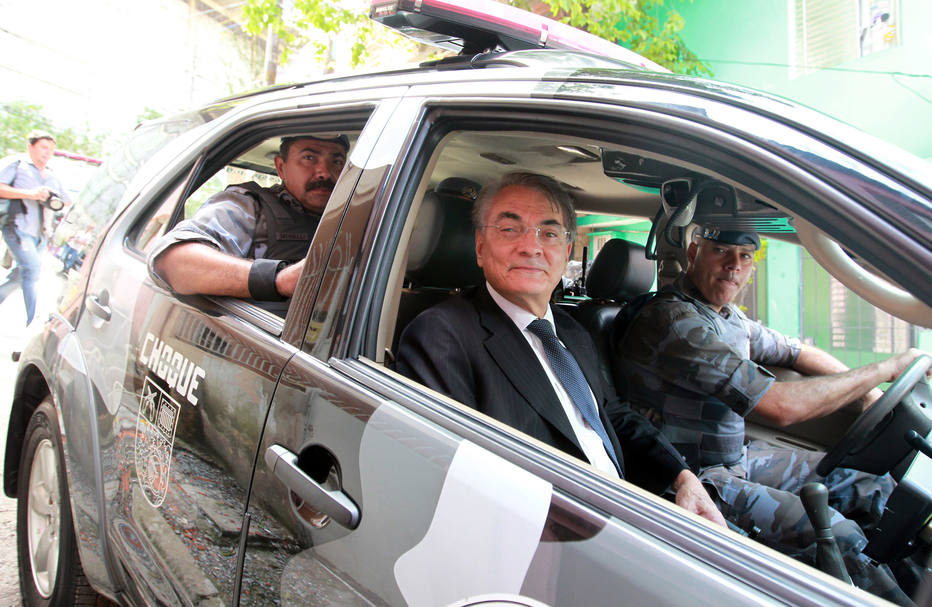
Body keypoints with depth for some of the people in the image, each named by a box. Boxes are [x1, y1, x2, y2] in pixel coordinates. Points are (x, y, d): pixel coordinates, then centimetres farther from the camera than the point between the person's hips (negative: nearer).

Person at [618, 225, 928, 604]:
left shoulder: (728, 316, 7)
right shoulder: (674, 321, -26)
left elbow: (796, 353, 24)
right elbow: (782, 406, -28)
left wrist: (870, 391, 11)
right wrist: (886, 369, -17)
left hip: (737, 458, 10)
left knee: (874, 485, 10)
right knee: (834, 535, -24)